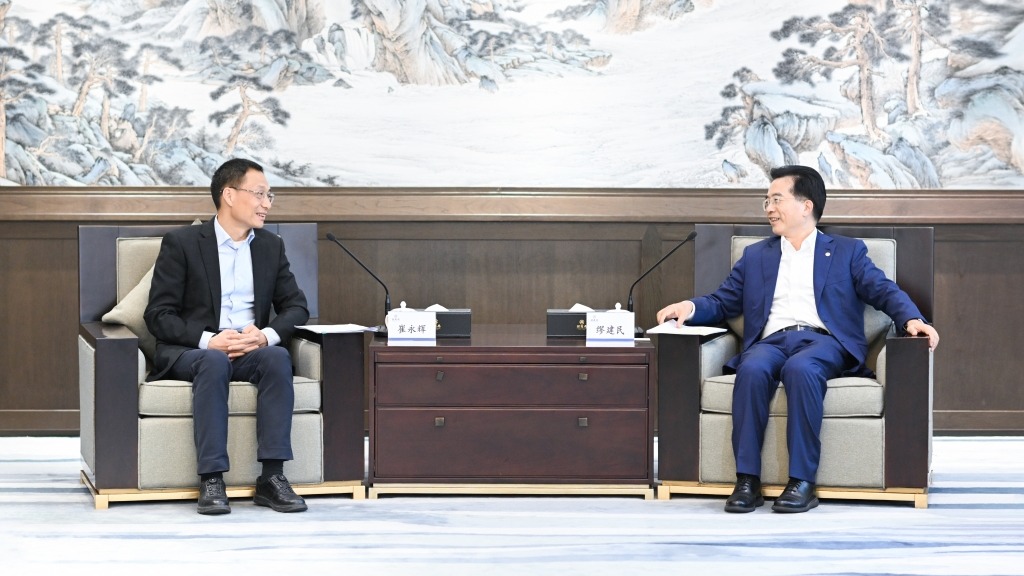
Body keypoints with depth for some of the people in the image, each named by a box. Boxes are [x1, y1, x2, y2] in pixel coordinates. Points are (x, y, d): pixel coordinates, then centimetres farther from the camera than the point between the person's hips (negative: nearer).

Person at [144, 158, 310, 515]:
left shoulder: (271, 246, 14)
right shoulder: (181, 243, 0)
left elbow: (296, 306, 10)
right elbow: (159, 315, -5)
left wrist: (266, 335, -13)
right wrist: (209, 340, -21)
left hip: (252, 350, 3)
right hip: (192, 351, -3)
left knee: (278, 357, -31)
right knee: (214, 362, -38)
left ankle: (272, 478, -32)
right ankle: (211, 481, -38)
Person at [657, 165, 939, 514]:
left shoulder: (846, 251, 20)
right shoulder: (756, 256, 29)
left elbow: (883, 291, 7)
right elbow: (722, 302, 23)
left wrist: (912, 319, -13)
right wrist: (690, 307, 0)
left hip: (823, 341, -2)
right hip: (771, 341, 2)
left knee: (799, 368, -38)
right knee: (752, 370, -34)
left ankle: (802, 482, -37)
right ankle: (747, 481, -34)